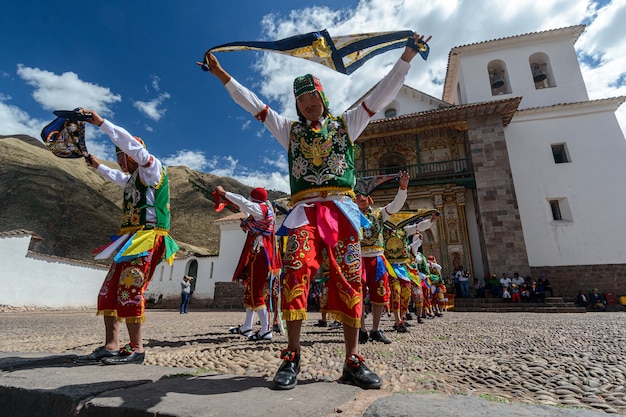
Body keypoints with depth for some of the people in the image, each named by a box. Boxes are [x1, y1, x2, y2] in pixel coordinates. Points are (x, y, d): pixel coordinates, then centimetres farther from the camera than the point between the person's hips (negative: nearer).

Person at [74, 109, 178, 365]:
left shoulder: (153, 167, -1)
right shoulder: (133, 178, 25)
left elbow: (130, 143, -15)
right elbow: (116, 177, 48)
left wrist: (100, 122, -11)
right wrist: (97, 166, 58)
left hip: (146, 238, -10)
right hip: (130, 240, 10)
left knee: (129, 290, -14)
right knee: (109, 291, 7)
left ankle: (136, 348, -5)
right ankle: (111, 346, 10)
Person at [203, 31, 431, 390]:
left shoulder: (346, 124, 22)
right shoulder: (290, 130, 23)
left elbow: (383, 93, 21)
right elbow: (252, 102, 23)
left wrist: (408, 55, 19)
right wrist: (220, 73, 23)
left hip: (341, 208, 0)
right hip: (305, 209, 0)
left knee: (349, 279, -6)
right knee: (297, 271, -17)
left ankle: (353, 361, 2)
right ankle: (292, 358, -8)